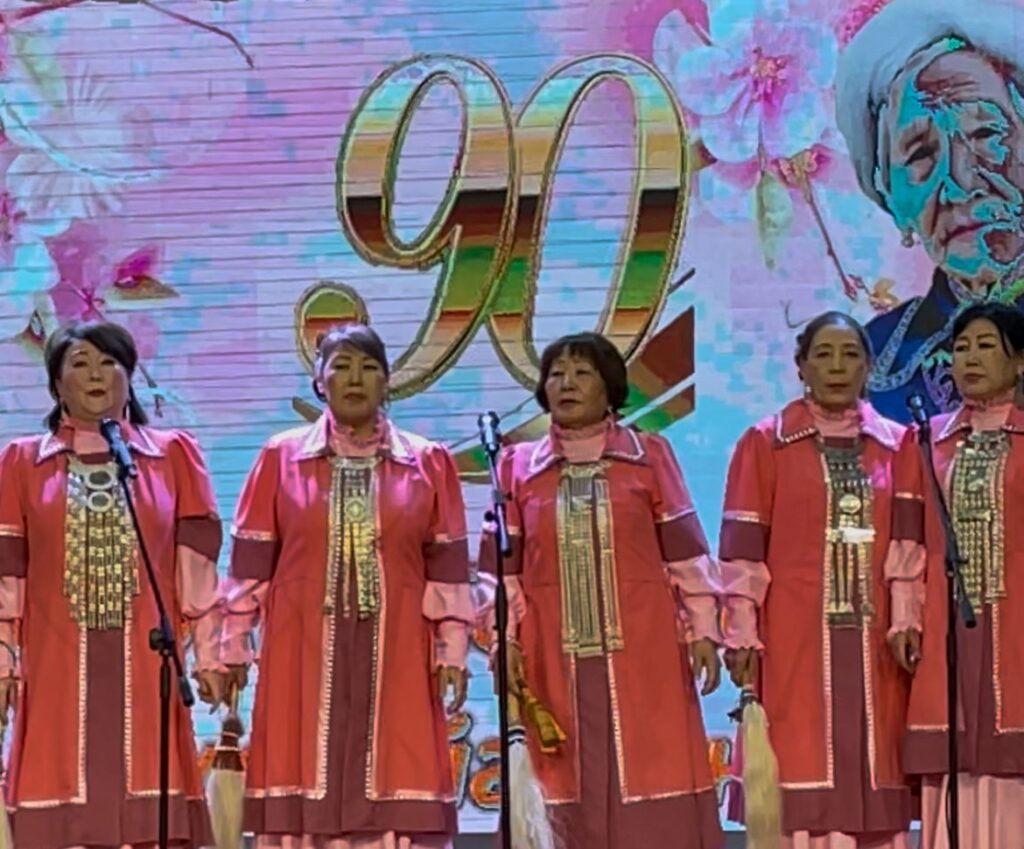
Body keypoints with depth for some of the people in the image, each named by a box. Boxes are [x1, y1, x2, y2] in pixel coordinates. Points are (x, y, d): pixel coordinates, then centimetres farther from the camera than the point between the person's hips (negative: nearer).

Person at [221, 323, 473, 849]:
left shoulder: (428, 464, 7)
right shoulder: (281, 458, 5)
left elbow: (447, 566, 6)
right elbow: (251, 562, 6)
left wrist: (453, 649, 0)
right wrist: (233, 646, 3)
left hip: (395, 655, 0)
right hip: (305, 653, 0)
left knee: (395, 787, -4)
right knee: (308, 788, -3)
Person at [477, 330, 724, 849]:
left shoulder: (649, 456, 5)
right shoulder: (518, 467, 9)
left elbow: (685, 553, 5)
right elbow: (501, 566, 8)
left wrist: (702, 630, -1)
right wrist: (505, 639, -2)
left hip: (643, 653, -1)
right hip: (558, 659, 1)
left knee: (655, 790, -3)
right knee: (576, 792, 0)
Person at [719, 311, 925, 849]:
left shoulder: (897, 446, 12)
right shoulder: (765, 444, 3)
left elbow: (908, 543, 6)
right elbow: (742, 549, -1)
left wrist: (906, 621, -6)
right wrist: (741, 636, -7)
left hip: (873, 637, 3)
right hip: (794, 636, -3)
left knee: (873, 761, 1)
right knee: (802, 762, -7)